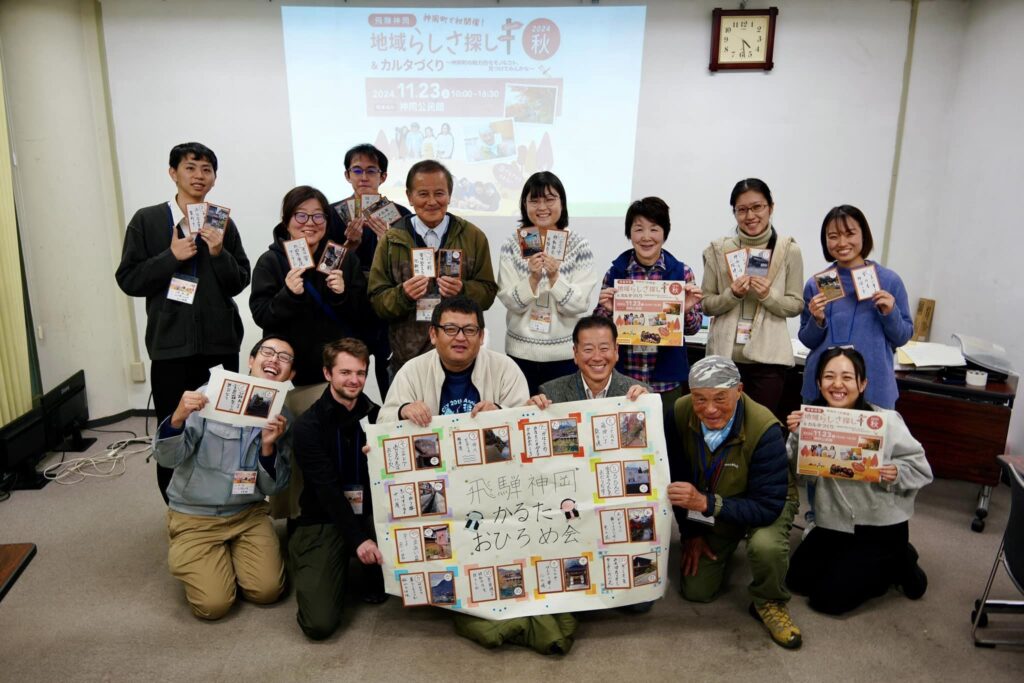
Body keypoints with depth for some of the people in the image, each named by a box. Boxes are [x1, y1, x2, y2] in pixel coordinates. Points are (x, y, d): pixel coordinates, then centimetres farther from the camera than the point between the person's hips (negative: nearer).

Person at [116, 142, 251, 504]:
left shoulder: (223, 224, 8)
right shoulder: (147, 221, 4)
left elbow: (239, 282, 6)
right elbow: (128, 279, 1)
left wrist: (219, 253, -11)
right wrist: (171, 256, -11)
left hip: (221, 342, 1)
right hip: (171, 343, -1)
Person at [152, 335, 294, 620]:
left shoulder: (282, 417, -2)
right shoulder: (210, 396, -13)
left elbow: (273, 487, -3)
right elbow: (166, 458, -15)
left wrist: (268, 447, -22)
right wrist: (178, 418, -35)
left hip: (248, 514, 3)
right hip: (195, 515, -3)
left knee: (267, 591, -13)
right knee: (213, 604, -13)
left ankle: (230, 554, 17)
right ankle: (189, 558, 18)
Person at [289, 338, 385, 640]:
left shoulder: (375, 415, 2)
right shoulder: (308, 425, -9)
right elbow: (327, 489, -16)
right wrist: (358, 538, -23)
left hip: (370, 514, 3)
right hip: (324, 522, -3)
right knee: (319, 624, -18)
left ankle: (375, 579, 2)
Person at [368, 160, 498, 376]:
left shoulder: (473, 236, 4)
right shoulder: (392, 240, 3)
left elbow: (488, 291, 3)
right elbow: (377, 300, 2)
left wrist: (464, 291, -17)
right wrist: (402, 294, -18)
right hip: (407, 355, 0)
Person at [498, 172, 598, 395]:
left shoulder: (579, 245, -3)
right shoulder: (512, 244, -1)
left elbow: (579, 305, -7)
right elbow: (512, 303, -5)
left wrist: (555, 277, -22)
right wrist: (533, 279, -22)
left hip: (565, 353, 0)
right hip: (521, 352, 1)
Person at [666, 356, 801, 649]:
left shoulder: (765, 429, -35)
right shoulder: (679, 414, -24)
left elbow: (768, 507, -35)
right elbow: (676, 476, -8)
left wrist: (705, 503, -45)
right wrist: (690, 532, -4)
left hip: (764, 504, -3)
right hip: (708, 508, 4)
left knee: (765, 545, -37)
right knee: (695, 591, 2)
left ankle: (769, 604, -3)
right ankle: (723, 548, 33)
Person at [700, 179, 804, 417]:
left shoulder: (789, 250, 0)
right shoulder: (718, 249, 1)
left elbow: (796, 305, 3)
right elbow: (706, 304, 3)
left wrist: (769, 295, -15)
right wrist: (732, 295, -15)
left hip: (768, 355, -1)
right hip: (725, 354, 1)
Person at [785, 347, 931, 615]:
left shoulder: (886, 421, -17)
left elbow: (922, 470, -8)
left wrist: (897, 473, -29)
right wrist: (796, 437, -23)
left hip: (881, 526, -5)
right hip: (833, 521, 5)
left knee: (828, 598, -6)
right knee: (797, 580, 7)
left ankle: (897, 564, 16)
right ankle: (856, 564, 28)